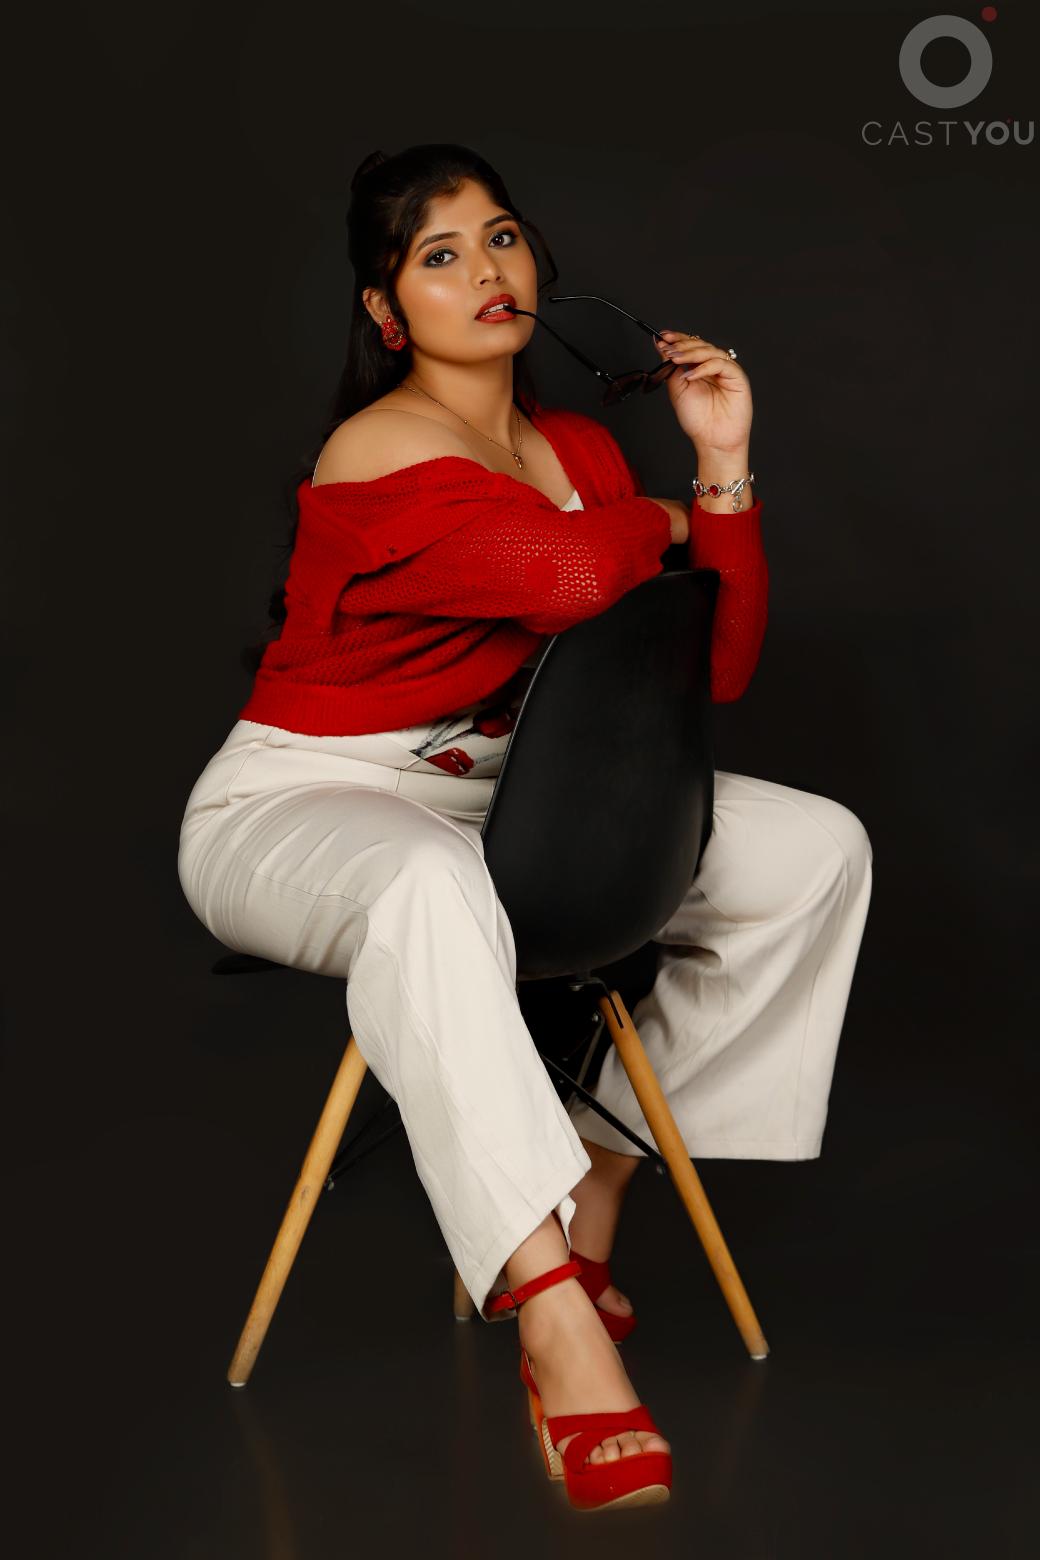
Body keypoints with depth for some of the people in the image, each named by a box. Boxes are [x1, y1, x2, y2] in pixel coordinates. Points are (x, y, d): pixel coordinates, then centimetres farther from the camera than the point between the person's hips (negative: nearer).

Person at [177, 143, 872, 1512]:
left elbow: (712, 675, 2)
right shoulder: (377, 454, -17)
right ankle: (560, 1332, -45)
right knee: (429, 885, -45)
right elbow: (571, 571, -37)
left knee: (819, 848, 0)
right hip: (299, 806, -7)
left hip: (506, 794, 8)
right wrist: (662, 520, -14)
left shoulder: (581, 446, 6)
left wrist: (723, 468, -6)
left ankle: (597, 1176, 1)